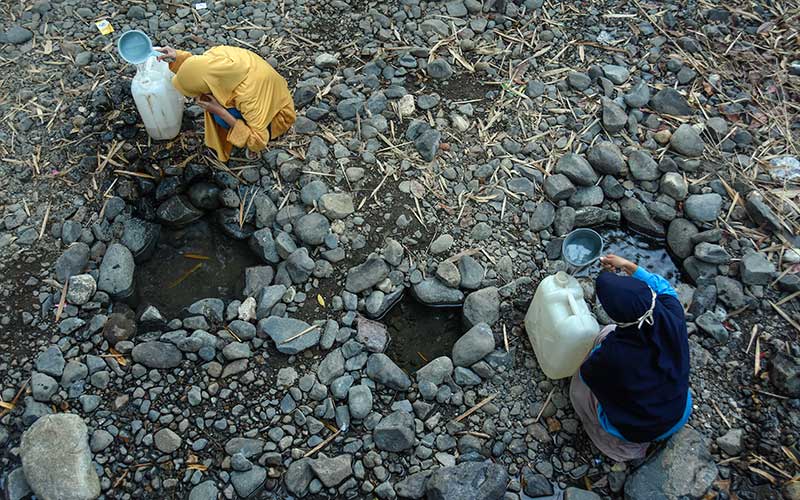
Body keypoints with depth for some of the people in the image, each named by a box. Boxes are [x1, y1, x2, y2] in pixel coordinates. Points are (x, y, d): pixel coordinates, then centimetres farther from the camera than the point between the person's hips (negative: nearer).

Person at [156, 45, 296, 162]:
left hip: (276, 111, -6)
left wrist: (221, 113, -38)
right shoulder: (218, 53, -26)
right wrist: (178, 57, -20)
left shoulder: (248, 95, -43)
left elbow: (258, 141, -36)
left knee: (221, 118, -26)